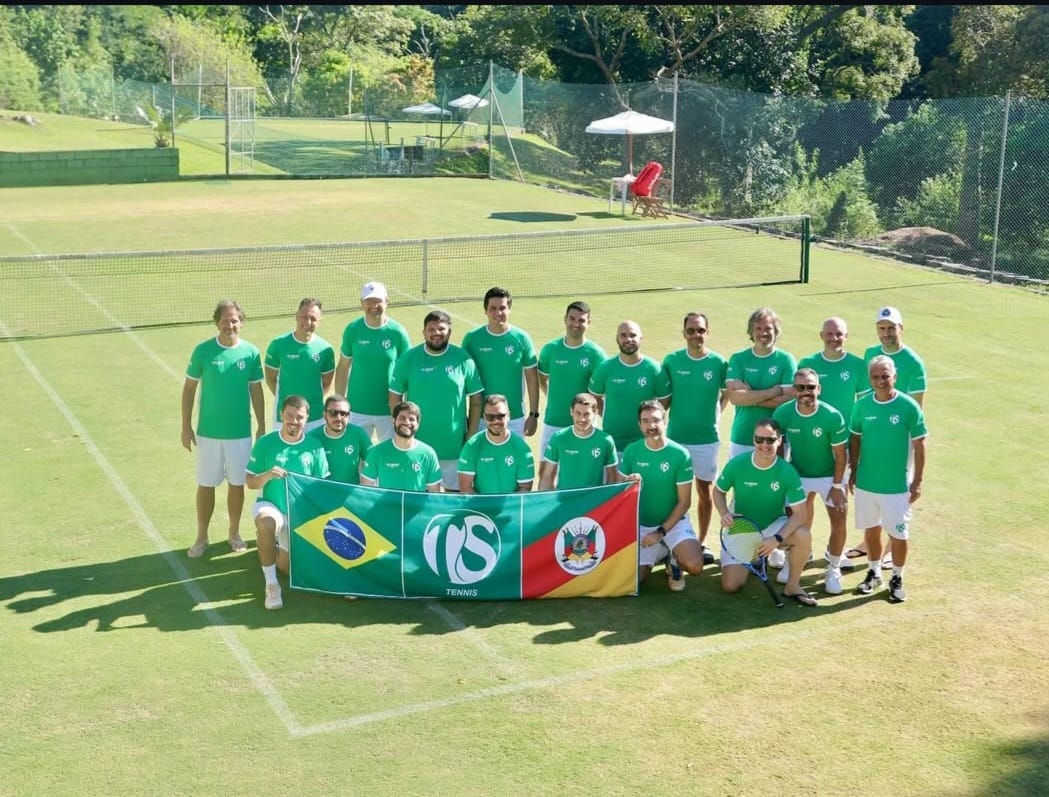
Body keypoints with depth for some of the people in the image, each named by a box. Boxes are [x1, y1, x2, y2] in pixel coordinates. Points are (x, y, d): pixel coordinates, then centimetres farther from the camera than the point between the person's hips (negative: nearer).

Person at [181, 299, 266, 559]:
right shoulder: (203, 350, -7)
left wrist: (262, 427, 5)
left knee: (237, 484, 11)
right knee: (205, 485, 7)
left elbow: (256, 391, 5)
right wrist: (186, 427, -1)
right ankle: (201, 537, 20)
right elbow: (189, 388, 1)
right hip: (208, 431, -1)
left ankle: (234, 533, 27)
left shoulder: (251, 352, -4)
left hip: (240, 432, 1)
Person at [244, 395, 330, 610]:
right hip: (270, 505, -2)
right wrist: (268, 475, -27)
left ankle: (271, 545, 44)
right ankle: (271, 584, -24)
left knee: (287, 567, 9)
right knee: (267, 523, -39)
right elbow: (250, 482, -6)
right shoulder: (265, 443, -9)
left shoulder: (314, 447, -7)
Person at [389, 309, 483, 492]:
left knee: (454, 490, 10)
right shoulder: (408, 359, -1)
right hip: (416, 444, 0)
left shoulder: (463, 359, -1)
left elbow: (476, 400, 3)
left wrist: (472, 435, 0)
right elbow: (395, 397, 4)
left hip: (454, 444, 0)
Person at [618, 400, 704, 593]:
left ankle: (674, 559, 11)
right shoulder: (631, 451, -6)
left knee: (695, 566, -26)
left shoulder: (680, 454, -15)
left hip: (673, 521, -2)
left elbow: (684, 502, -11)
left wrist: (661, 532, -17)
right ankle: (659, 553, 23)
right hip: (640, 523, 2)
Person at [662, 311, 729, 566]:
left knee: (705, 491, 9)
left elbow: (727, 393, 9)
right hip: (675, 437, 0)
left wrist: (713, 415, 2)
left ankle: (702, 542, 22)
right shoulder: (672, 361, -4)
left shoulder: (719, 362, -6)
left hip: (707, 438, 0)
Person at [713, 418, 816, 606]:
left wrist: (777, 539, -34)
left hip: (773, 526, 0)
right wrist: (724, 513, -21)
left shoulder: (787, 472, -20)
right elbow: (718, 491, 0)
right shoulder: (736, 464, -18)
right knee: (731, 586, -11)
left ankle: (793, 586, -8)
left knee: (803, 536, -33)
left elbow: (799, 515, -19)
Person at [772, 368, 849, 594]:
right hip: (797, 474, 2)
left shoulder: (832, 417, -26)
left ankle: (834, 569, 10)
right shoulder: (783, 413, -19)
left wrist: (837, 486, -12)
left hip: (828, 475, -2)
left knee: (838, 520, -8)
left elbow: (840, 455, -15)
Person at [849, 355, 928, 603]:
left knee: (898, 533, 4)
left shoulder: (909, 406, -11)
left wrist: (917, 481, -7)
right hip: (866, 481, 3)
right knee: (871, 528, 16)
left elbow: (919, 445, -6)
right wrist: (853, 473, 9)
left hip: (897, 484, -3)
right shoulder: (862, 405, -3)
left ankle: (897, 579, 21)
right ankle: (874, 573, 33)